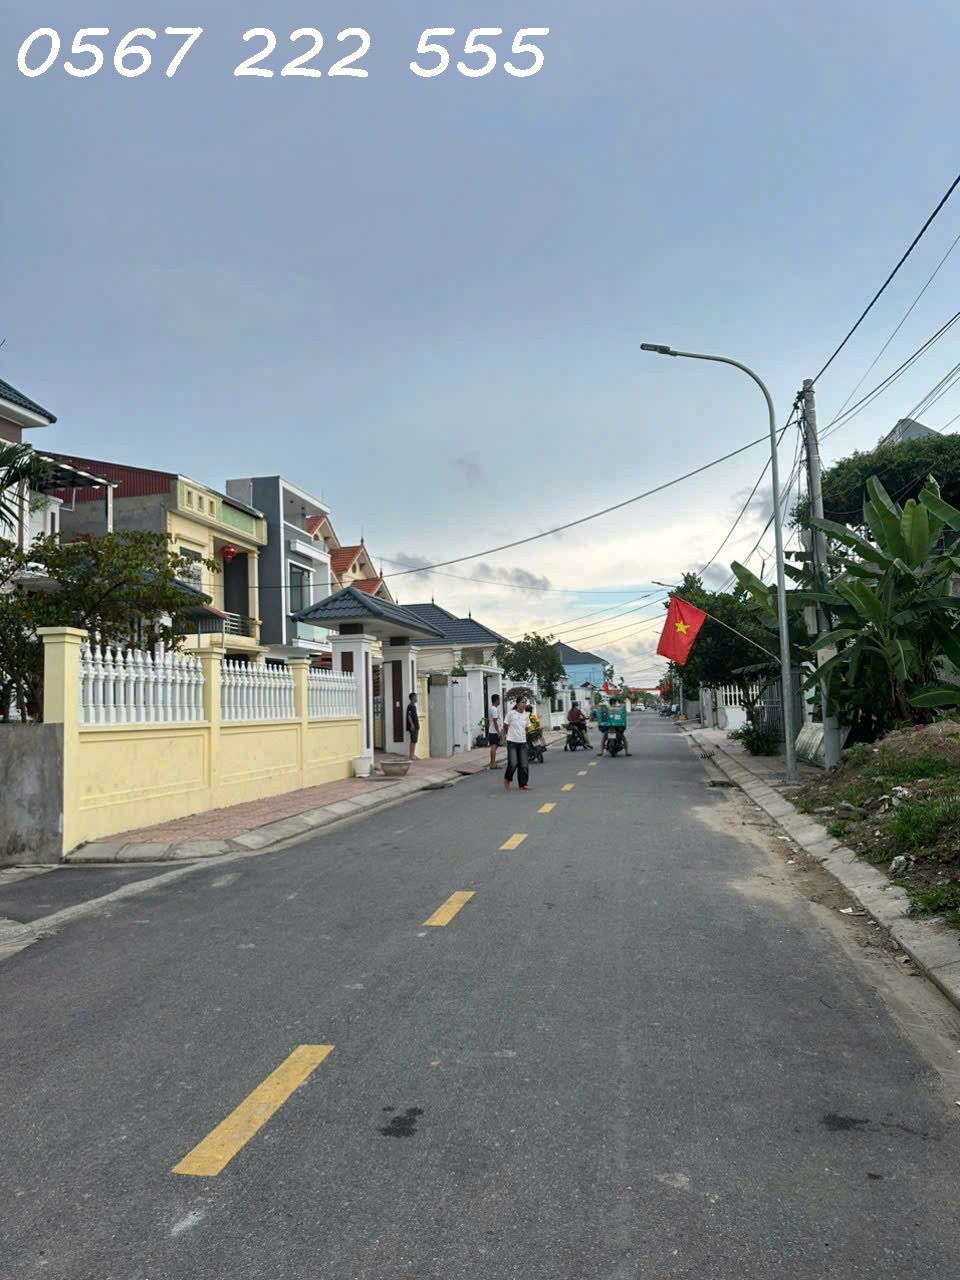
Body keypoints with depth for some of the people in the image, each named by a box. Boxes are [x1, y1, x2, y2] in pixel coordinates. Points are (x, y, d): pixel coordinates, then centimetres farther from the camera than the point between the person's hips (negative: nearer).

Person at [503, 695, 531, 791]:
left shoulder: (526, 715, 6)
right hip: (512, 742, -5)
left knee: (524, 765, 2)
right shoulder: (511, 713, -9)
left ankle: (523, 784, 13)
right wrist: (512, 733, 8)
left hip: (522, 742, 5)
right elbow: (506, 726, 0)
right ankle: (507, 779, 16)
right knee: (513, 763, -11)